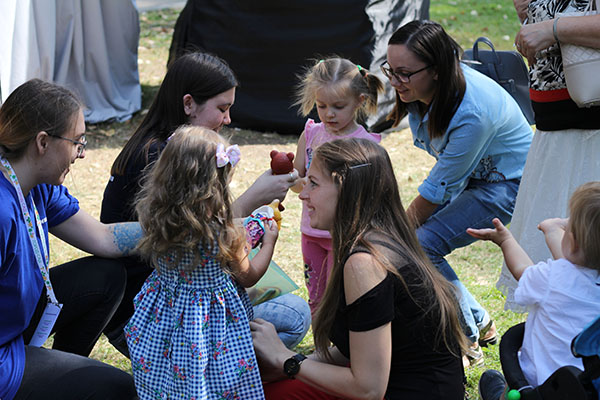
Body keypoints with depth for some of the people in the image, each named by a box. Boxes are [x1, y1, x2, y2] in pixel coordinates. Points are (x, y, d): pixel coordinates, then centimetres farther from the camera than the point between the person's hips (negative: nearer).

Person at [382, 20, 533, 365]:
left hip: (509, 184, -8)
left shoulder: (472, 113, -37)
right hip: (468, 175, 8)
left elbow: (439, 188, -25)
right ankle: (479, 322, 15)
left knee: (420, 247, -21)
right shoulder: (424, 90, -13)